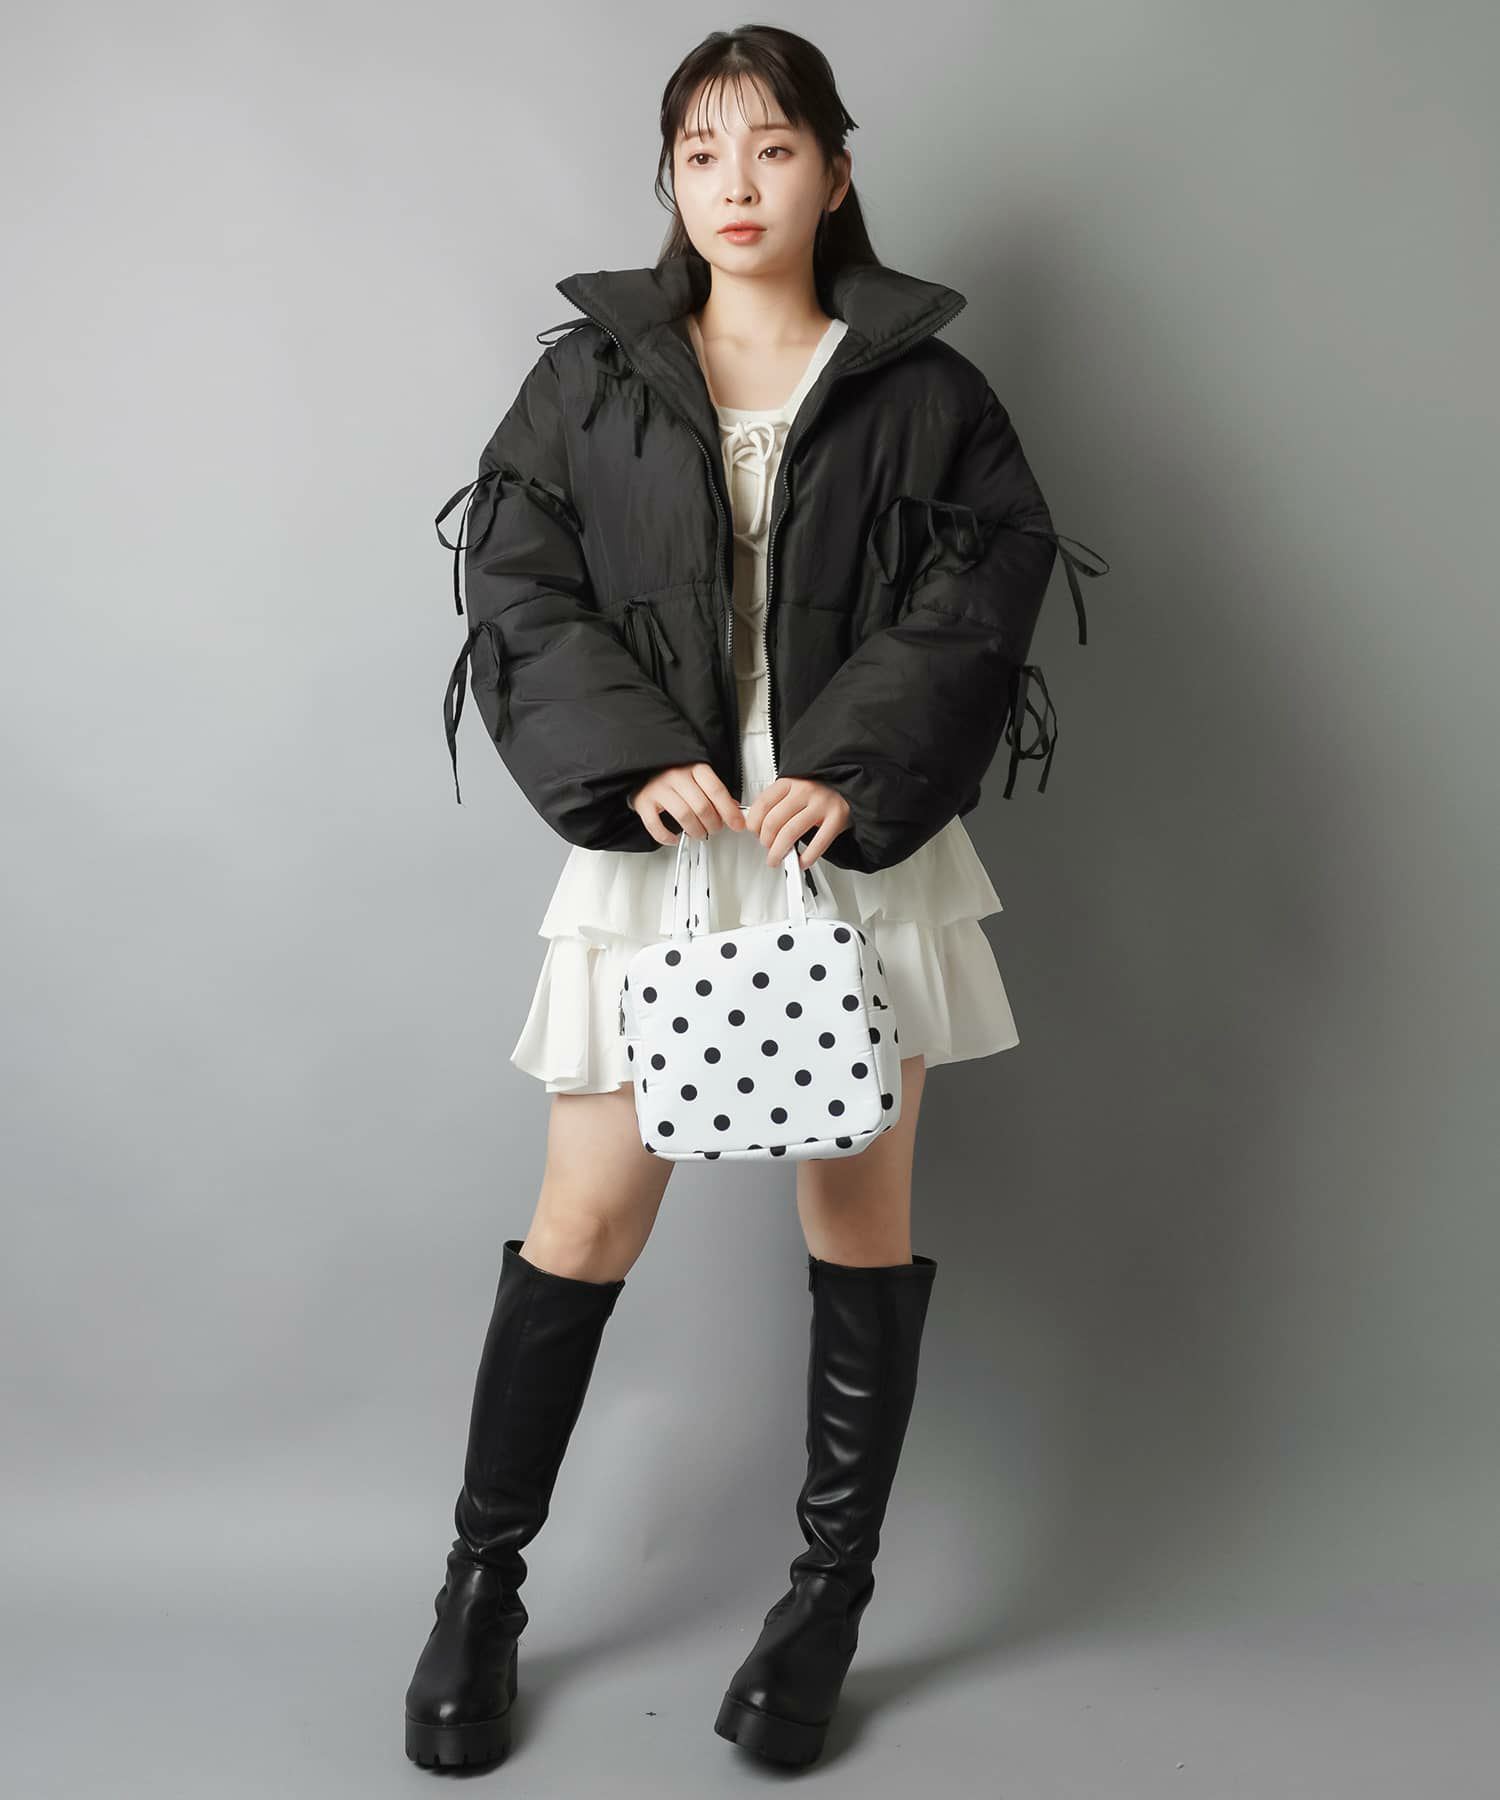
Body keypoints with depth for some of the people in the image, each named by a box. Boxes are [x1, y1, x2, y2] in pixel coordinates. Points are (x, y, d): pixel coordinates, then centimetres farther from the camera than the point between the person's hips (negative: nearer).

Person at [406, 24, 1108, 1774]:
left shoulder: (923, 393, 6)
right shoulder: (588, 378, 8)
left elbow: (977, 602, -3)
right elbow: (520, 592, 0)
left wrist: (851, 775, -18)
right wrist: (637, 761, -15)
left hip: (860, 845, 0)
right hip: (650, 839, 0)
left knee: (862, 1216, 6)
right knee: (587, 1216, 2)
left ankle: (831, 1597, 24)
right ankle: (481, 1584, 20)